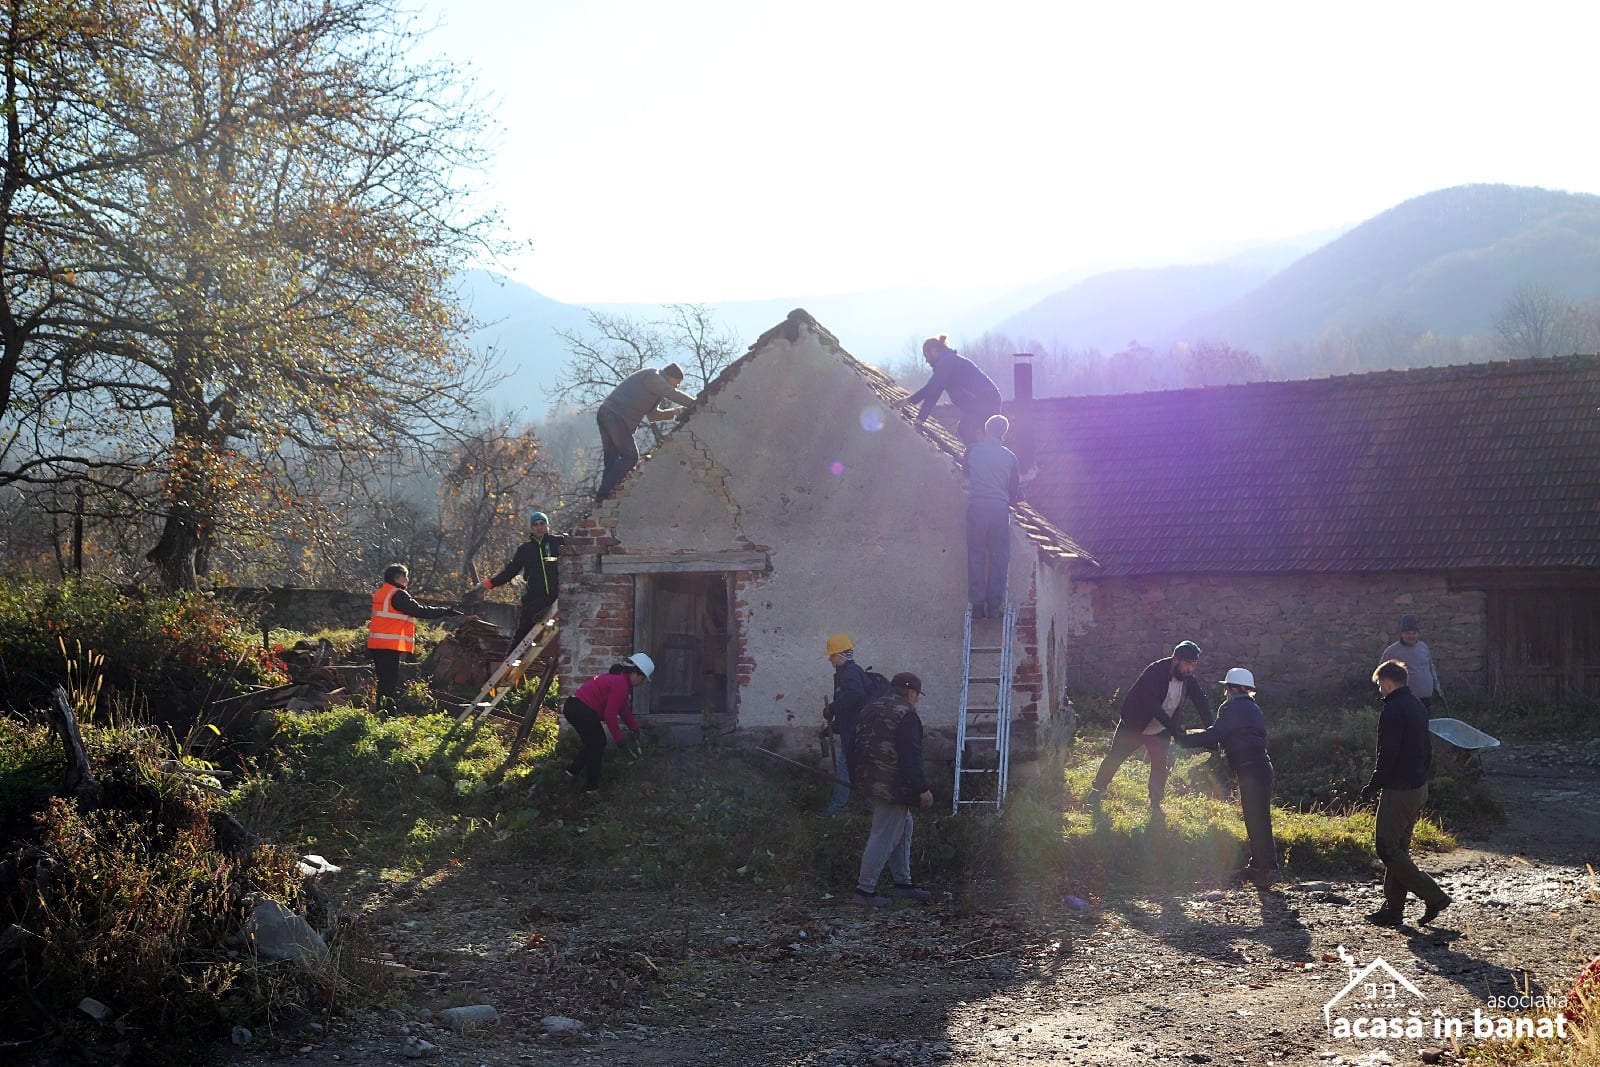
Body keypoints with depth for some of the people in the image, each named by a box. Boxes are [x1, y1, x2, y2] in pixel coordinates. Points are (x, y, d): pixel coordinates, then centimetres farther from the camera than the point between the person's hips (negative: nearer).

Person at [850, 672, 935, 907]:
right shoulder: (906, 715, -15)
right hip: (894, 787, -10)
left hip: (870, 781, 10)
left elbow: (858, 748, 17)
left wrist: (859, 774, 23)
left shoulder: (870, 710, 12)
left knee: (903, 827, 20)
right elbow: (911, 756, -20)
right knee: (884, 836, -5)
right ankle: (865, 890, -4)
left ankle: (902, 883, 24)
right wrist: (923, 789, -16)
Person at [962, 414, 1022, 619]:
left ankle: (977, 605, 4)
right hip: (1000, 508, 0)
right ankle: (995, 605, 4)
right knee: (999, 558, 5)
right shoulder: (1009, 456, 4)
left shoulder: (973, 451, 3)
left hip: (976, 507, 0)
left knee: (976, 556, 5)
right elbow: (1015, 489, 8)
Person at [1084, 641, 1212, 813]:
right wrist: (1173, 728, -45)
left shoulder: (1188, 679, -10)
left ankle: (1155, 805, 13)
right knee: (1114, 759, 5)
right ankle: (1095, 793, 22)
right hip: (1133, 726, -4)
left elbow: (1201, 702, -7)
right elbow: (1152, 704, -38)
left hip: (1160, 731, 4)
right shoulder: (1154, 672, -29)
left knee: (1161, 767, -2)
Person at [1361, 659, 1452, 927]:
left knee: (1387, 848, -3)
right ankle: (1392, 909, 17)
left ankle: (1433, 896, -6)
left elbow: (1387, 755, -21)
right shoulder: (1418, 706, 12)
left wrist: (1372, 787, -12)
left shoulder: (1393, 709, -17)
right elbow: (1427, 749, 18)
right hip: (1419, 787, 10)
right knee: (1398, 848, 14)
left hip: (1398, 791, -10)